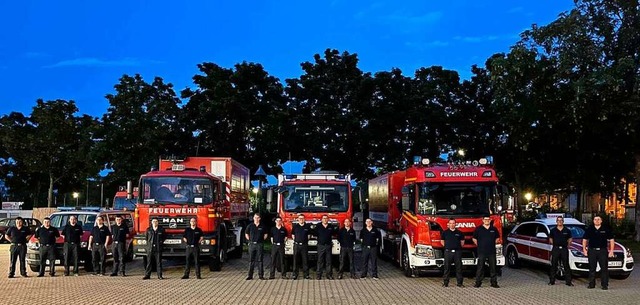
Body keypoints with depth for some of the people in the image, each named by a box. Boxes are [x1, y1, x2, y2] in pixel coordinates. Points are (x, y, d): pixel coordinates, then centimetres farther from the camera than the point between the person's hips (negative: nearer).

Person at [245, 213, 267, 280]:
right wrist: (250, 240, 5)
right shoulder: (250, 226, 4)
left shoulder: (262, 226, 4)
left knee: (260, 260, 2)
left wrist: (262, 240, 6)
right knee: (251, 260, 2)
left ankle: (261, 275, 6)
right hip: (252, 244, 0)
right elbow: (246, 234, 13)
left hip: (259, 244, 0)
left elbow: (265, 234, 17)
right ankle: (250, 275, 5)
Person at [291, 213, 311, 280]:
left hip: (304, 245, 0)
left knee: (305, 260, 1)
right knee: (296, 260, 2)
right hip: (296, 245, 0)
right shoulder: (295, 226, 5)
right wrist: (295, 240, 8)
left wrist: (306, 239, 8)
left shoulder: (307, 226, 5)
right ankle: (295, 275, 7)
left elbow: (309, 234, 16)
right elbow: (292, 234, 17)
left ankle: (306, 275, 6)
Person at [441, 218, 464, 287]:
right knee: (447, 268, 0)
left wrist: (459, 247, 9)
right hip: (448, 252, -1)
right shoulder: (445, 232, 5)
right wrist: (446, 246, 8)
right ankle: (445, 283, 5)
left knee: (459, 268, 1)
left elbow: (462, 241, 18)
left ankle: (459, 283, 6)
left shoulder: (459, 233, 7)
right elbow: (442, 241, 16)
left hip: (457, 252, 1)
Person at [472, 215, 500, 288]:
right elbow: (474, 238, 11)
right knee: (480, 267, -1)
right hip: (481, 252, -2)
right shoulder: (478, 229, 2)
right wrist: (479, 245, 6)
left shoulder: (494, 229, 9)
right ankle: (478, 282, 3)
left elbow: (497, 238, 22)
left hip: (492, 252, 2)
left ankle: (494, 282, 10)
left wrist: (493, 244, 12)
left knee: (493, 267, 4)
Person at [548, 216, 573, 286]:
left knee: (566, 265, 2)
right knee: (553, 265, 2)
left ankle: (568, 281, 5)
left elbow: (570, 239, 14)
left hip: (564, 249, 0)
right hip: (555, 249, 0)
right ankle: (552, 281, 8)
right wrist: (554, 244, 4)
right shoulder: (553, 230, 5)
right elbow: (550, 239, 14)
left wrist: (567, 245, 4)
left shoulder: (567, 231, 6)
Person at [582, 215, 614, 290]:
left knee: (604, 268, -3)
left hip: (603, 250, -2)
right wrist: (584, 249, 6)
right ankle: (591, 284, 11)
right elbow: (585, 239, 14)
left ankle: (605, 285, 0)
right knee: (592, 268, 5)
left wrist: (611, 250, -2)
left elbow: (611, 240, 5)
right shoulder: (589, 229, 8)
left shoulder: (606, 229, 4)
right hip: (592, 250, 2)